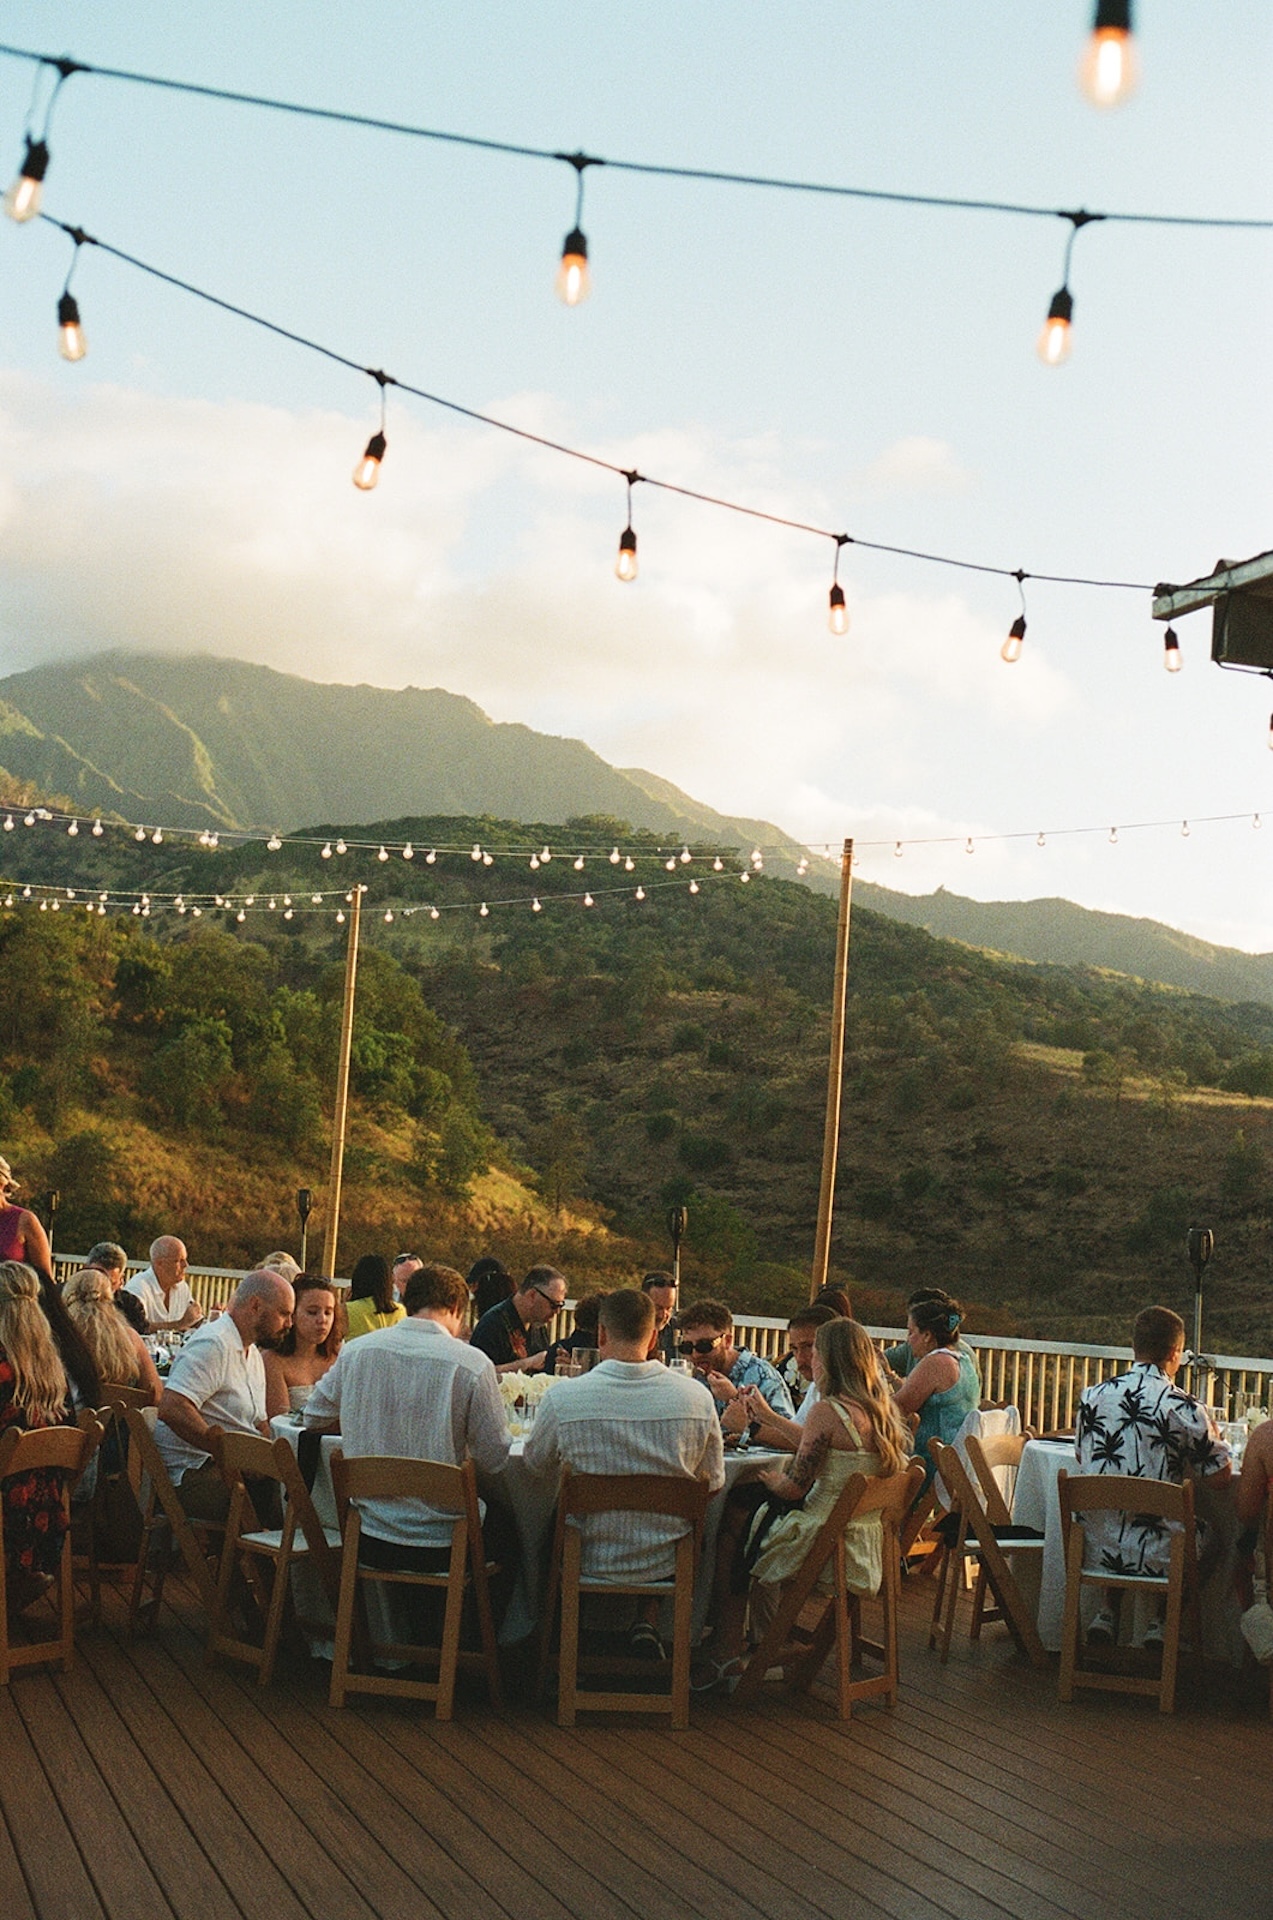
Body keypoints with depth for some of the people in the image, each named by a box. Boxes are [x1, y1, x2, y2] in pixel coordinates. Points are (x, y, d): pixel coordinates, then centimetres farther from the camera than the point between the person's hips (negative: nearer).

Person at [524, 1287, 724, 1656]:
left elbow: (537, 1463, 3)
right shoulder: (696, 1397, -13)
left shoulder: (563, 1397, -18)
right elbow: (713, 1481, 2)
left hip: (591, 1562, -1)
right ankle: (647, 1623, 19)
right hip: (667, 1563, 1)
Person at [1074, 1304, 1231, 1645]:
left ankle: (1108, 1611, 28)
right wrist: (1214, 1439, 14)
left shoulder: (1092, 1396, -2)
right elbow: (1219, 1476, -6)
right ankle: (1164, 1620, 23)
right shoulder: (1183, 1408, -13)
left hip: (1096, 1550, 4)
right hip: (1155, 1556, -3)